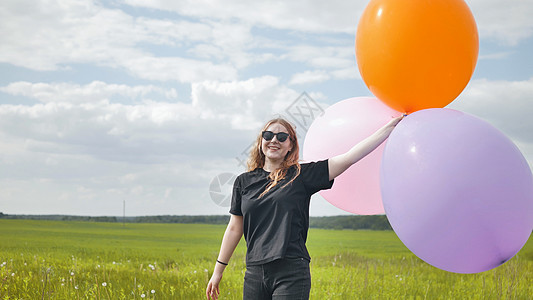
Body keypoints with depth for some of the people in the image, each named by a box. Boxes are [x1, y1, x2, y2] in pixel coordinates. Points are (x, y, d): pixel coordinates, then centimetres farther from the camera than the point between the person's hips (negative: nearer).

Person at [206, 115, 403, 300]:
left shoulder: (302, 175, 3)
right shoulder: (244, 182, 12)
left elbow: (350, 157, -2)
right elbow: (234, 228, 17)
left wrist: (391, 126, -5)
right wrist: (217, 272, 17)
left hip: (292, 274, -3)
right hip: (255, 274, 3)